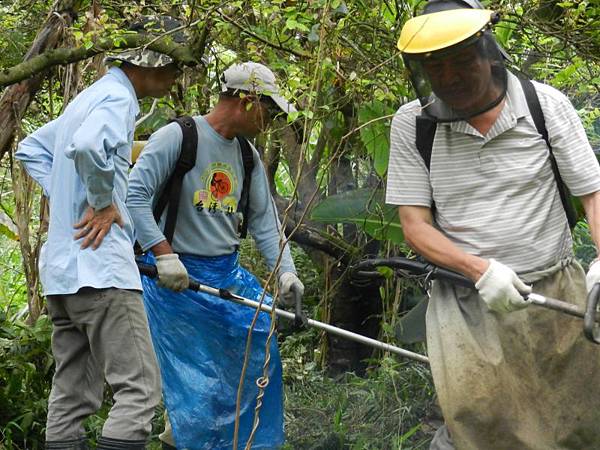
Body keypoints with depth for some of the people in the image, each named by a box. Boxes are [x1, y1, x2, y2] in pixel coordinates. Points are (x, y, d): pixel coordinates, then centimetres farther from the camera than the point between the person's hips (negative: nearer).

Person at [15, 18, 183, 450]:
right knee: (139, 388, -12)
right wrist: (103, 203, -16)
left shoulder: (89, 98, 21)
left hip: (61, 269, 10)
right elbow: (88, 146, -31)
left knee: (73, 397, 10)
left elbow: (30, 149, 31)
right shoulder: (118, 98, -10)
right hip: (99, 268, -10)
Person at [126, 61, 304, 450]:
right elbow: (135, 196, -17)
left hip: (228, 273, 7)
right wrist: (164, 254, -24)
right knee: (198, 378, -7)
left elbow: (264, 219, 9)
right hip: (178, 279, -7)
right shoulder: (177, 137, -12)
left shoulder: (248, 156, 11)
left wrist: (285, 271, -5)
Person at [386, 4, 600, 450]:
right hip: (467, 305, -1)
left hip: (557, 293, 1)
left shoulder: (545, 105, -2)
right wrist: (480, 269, -18)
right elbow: (415, 225, -1)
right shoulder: (412, 125, -2)